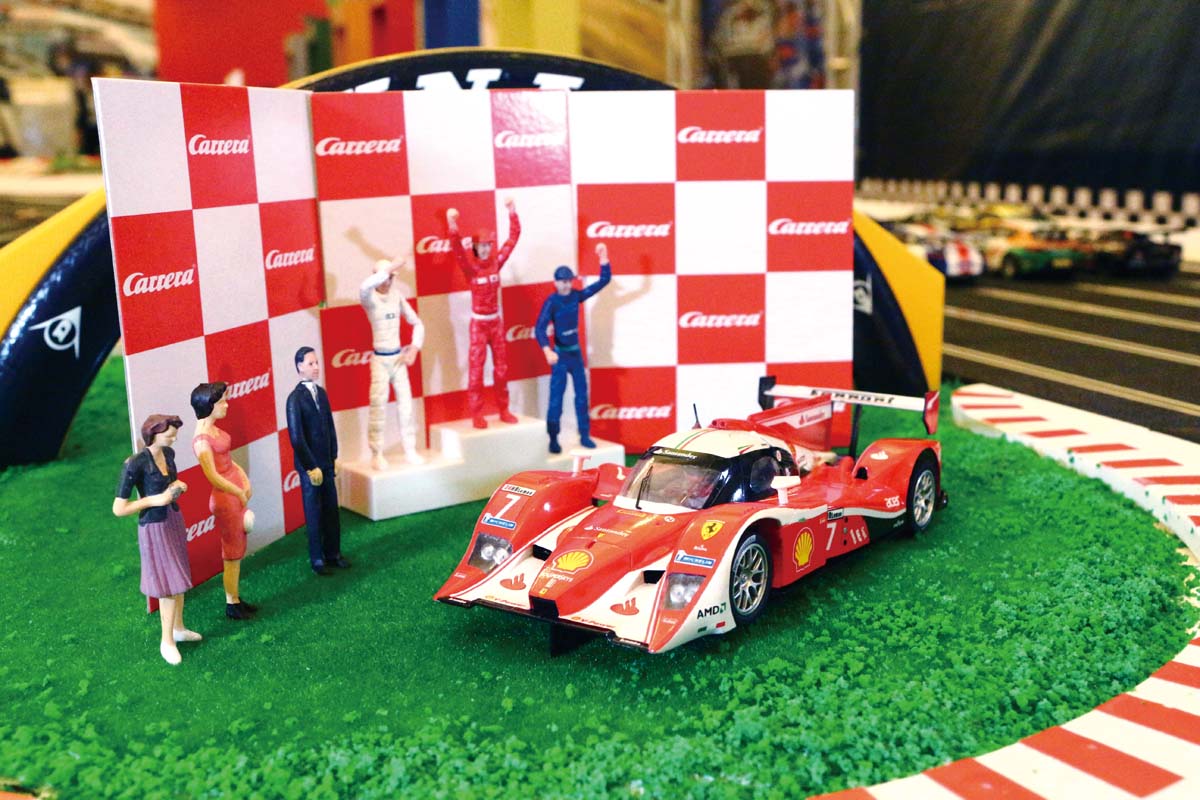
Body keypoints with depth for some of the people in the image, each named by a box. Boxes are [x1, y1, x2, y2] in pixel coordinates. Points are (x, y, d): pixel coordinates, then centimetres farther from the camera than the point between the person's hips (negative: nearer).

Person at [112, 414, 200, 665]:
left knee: (180, 577, 18)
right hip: (154, 528, -7)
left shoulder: (168, 453, -3)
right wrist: (154, 500, -25)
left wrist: (178, 486, -5)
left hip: (175, 520, 7)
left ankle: (178, 628, 38)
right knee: (169, 584, 2)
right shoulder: (134, 464, -25)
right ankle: (167, 641, 20)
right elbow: (118, 509, -22)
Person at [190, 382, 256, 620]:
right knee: (233, 554, 5)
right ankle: (231, 605, 19)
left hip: (237, 493, 9)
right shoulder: (202, 439, -22)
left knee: (238, 550, 18)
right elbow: (214, 477, -22)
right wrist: (240, 494, -11)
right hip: (226, 500, -9)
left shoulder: (214, 430, 5)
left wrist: (245, 479, -1)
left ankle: (235, 598, 30)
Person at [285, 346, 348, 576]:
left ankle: (333, 553, 28)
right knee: (314, 513, 6)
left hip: (326, 463, 6)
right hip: (309, 466, -6)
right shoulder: (295, 399, -16)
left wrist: (334, 457, 7)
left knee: (331, 510, 13)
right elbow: (296, 438, -17)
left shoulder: (321, 393, 6)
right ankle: (317, 559, 21)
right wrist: (311, 468, -14)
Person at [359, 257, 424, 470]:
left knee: (405, 402, 7)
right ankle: (377, 454, 4)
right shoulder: (369, 298, -11)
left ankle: (410, 450, 17)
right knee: (379, 404, -6)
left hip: (399, 357, 4)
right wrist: (390, 268, -31)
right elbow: (365, 286, -39)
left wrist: (414, 348, -2)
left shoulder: (397, 295, 3)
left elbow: (417, 323, 11)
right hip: (380, 359, -4)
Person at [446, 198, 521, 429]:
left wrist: (512, 212, 1)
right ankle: (477, 414, 2)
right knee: (476, 368, -2)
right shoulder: (470, 266, -9)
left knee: (502, 366, 9)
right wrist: (452, 224, -41)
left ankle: (504, 410, 19)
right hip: (479, 323, -4)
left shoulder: (496, 262, 1)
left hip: (496, 321, 4)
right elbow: (456, 248, -27)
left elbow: (514, 237, 4)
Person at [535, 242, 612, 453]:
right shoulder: (551, 302, -16)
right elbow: (540, 328, -25)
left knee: (582, 395, 9)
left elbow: (604, 281, 2)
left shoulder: (577, 295, -1)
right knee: (556, 398, -3)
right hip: (560, 354, -5)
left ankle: (584, 435, 18)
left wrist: (603, 258, -10)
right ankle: (553, 439, 5)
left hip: (576, 352, 5)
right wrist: (547, 351, -40)